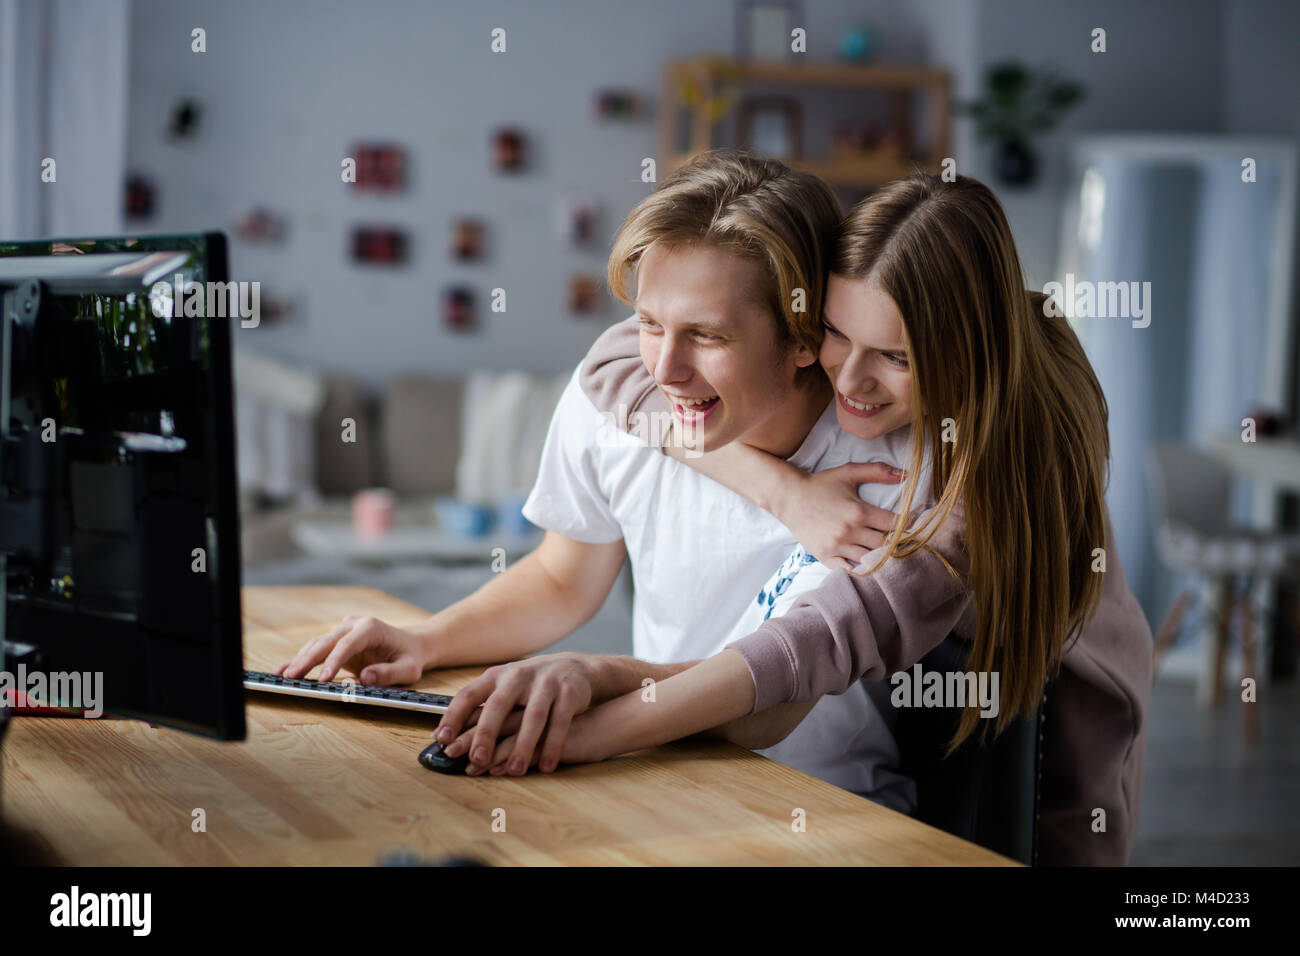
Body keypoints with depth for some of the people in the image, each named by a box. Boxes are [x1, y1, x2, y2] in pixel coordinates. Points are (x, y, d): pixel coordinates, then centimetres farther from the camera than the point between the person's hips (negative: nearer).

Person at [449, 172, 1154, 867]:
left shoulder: (1029, 430, -35)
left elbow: (858, 626, -45)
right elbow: (618, 359, -24)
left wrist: (598, 730, -53)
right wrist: (787, 490, -37)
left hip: (1059, 700, -3)